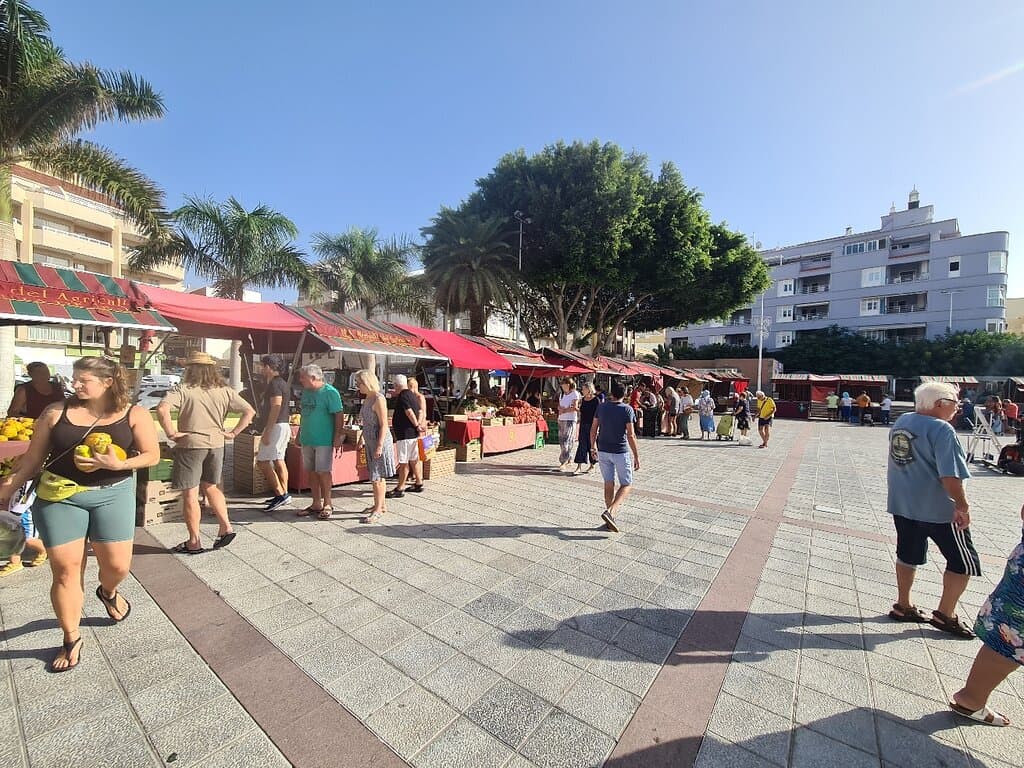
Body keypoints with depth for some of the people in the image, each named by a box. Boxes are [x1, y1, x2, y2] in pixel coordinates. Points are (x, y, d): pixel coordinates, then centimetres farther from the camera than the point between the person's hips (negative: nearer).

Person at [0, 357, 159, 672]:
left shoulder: (134, 415, -6)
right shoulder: (56, 412, 0)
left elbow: (152, 455, -6)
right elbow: (32, 458, 8)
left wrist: (117, 464, -21)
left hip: (113, 495, -1)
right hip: (59, 497, 1)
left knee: (117, 565, 2)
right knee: (65, 569, 4)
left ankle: (108, 592, 40)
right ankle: (72, 639, 23)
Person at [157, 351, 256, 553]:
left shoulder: (184, 390, -9)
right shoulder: (224, 391, 3)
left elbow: (162, 409, -25)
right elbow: (250, 411, 0)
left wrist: (171, 433, -14)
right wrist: (233, 433, 2)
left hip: (190, 445, -4)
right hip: (216, 444, 5)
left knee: (190, 494, 7)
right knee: (211, 487, 22)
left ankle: (194, 542, 15)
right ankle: (226, 527, 15)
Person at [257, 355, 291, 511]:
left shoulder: (275, 384, -14)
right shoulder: (282, 383, 17)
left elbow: (275, 409, -22)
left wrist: (267, 432, -22)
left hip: (276, 426, -10)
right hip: (284, 426, 10)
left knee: (263, 462, -7)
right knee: (279, 460, 13)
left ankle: (280, 494, -8)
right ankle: (284, 494, 17)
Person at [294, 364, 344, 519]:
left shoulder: (330, 392, -12)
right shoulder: (305, 392, 11)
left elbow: (339, 415, -14)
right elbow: (304, 415, 20)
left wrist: (338, 436, -18)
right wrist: (299, 434, 19)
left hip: (324, 440, -7)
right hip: (307, 439, 7)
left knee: (323, 472, -1)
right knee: (312, 472, 12)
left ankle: (327, 505, 12)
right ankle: (316, 504, 23)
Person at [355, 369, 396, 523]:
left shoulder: (379, 399, -17)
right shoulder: (367, 399, 10)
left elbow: (383, 425, -19)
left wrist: (379, 446, -22)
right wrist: (363, 440, 17)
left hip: (380, 441, -9)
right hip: (370, 442, 9)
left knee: (377, 477, -2)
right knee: (377, 475, 17)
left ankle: (378, 510, 9)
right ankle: (381, 504, 29)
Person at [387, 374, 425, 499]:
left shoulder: (402, 396, -14)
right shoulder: (413, 395, 14)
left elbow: (410, 413, -22)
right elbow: (421, 412, 13)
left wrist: (417, 425, -13)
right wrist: (419, 425, 6)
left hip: (404, 433, -9)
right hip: (414, 433, 9)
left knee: (403, 462, -4)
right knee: (414, 459, 15)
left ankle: (400, 489, 2)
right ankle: (418, 484, 22)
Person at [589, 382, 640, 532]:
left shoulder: (601, 407, 1)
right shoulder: (627, 409, -11)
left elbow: (593, 429, 5)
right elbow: (630, 435, -13)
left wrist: (593, 447, 17)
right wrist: (636, 456, -7)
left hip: (602, 451, 4)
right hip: (620, 452, -4)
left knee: (608, 484, 13)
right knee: (626, 484, 9)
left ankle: (610, 520, 20)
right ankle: (610, 511, -11)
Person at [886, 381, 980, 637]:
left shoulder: (901, 421, 4)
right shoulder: (941, 429, -19)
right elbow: (949, 476, -22)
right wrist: (962, 505, -13)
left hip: (902, 504, 7)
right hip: (938, 510, -7)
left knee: (908, 555, 19)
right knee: (964, 561, 12)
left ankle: (903, 606, 29)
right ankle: (945, 614, 18)